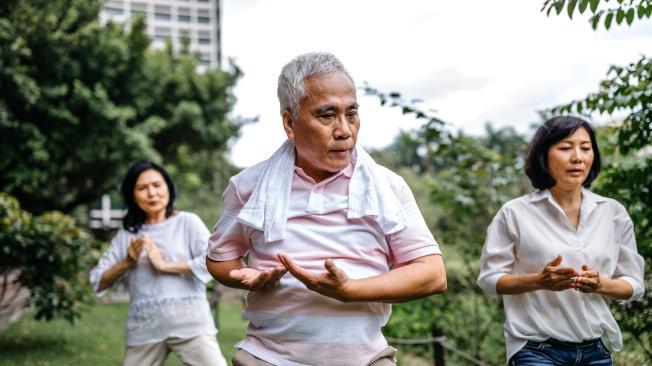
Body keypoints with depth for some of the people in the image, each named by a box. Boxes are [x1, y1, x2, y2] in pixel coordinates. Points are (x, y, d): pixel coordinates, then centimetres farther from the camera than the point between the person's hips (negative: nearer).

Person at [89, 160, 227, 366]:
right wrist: (127, 262, -5)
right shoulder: (127, 234, 12)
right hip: (144, 328, 3)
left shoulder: (187, 222, 4)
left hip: (189, 322, -3)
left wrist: (164, 265, -9)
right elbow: (97, 282, 12)